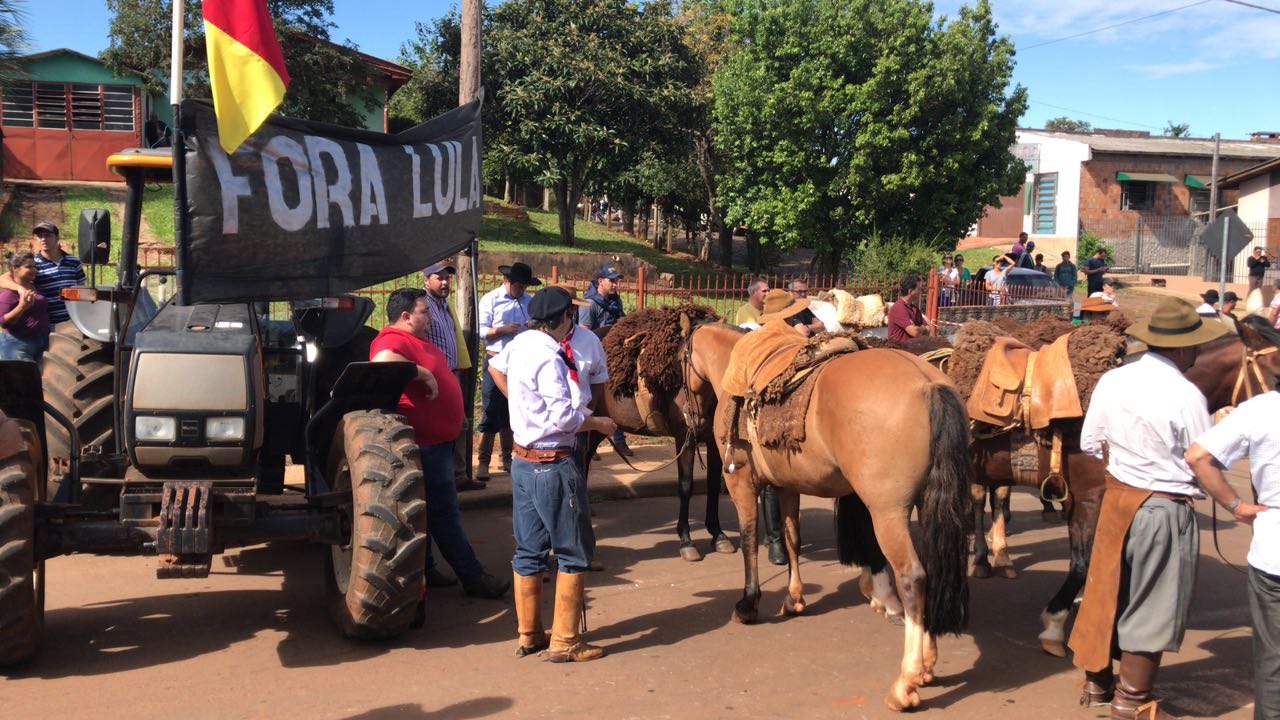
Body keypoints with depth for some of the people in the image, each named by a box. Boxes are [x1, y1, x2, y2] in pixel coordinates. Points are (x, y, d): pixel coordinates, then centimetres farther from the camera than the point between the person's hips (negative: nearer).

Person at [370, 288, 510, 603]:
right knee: (445, 511, -1)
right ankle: (473, 577, 7)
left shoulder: (415, 340, 14)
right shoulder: (393, 340, -20)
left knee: (431, 509, 18)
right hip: (426, 442, -11)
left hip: (435, 439, 11)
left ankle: (424, 569, 28)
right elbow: (383, 360, -43)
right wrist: (424, 373, -32)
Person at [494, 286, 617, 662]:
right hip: (553, 465, -9)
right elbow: (564, 417, -23)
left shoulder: (519, 345, 5)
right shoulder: (549, 358, -20)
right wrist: (599, 423, -9)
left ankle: (528, 634, 24)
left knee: (529, 550, 15)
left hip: (522, 460, 9)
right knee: (575, 552, 3)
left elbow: (495, 367, 26)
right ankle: (564, 641, 8)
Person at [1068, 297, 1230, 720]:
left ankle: (1097, 680, 34)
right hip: (1165, 509, -6)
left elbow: (1090, 443, 6)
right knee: (1151, 604, 8)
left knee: (1110, 587, 20)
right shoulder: (1186, 396, -19)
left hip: (1117, 499, 6)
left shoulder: (1111, 380, -2)